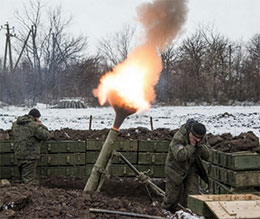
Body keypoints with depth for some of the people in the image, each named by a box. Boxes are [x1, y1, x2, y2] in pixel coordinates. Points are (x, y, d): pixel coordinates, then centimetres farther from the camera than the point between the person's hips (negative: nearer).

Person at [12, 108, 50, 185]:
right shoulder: (34, 125, -16)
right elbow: (46, 136, -16)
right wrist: (41, 125, -1)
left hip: (18, 155, 7)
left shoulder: (15, 124, 7)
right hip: (30, 156, -7)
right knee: (29, 179, -1)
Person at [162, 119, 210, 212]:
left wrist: (200, 145, -28)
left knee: (192, 194, -7)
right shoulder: (178, 138, -31)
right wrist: (191, 145, -36)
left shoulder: (203, 138, -12)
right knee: (172, 196, 8)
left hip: (191, 169, 4)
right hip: (176, 168, -4)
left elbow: (206, 155, -11)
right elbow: (180, 156, -41)